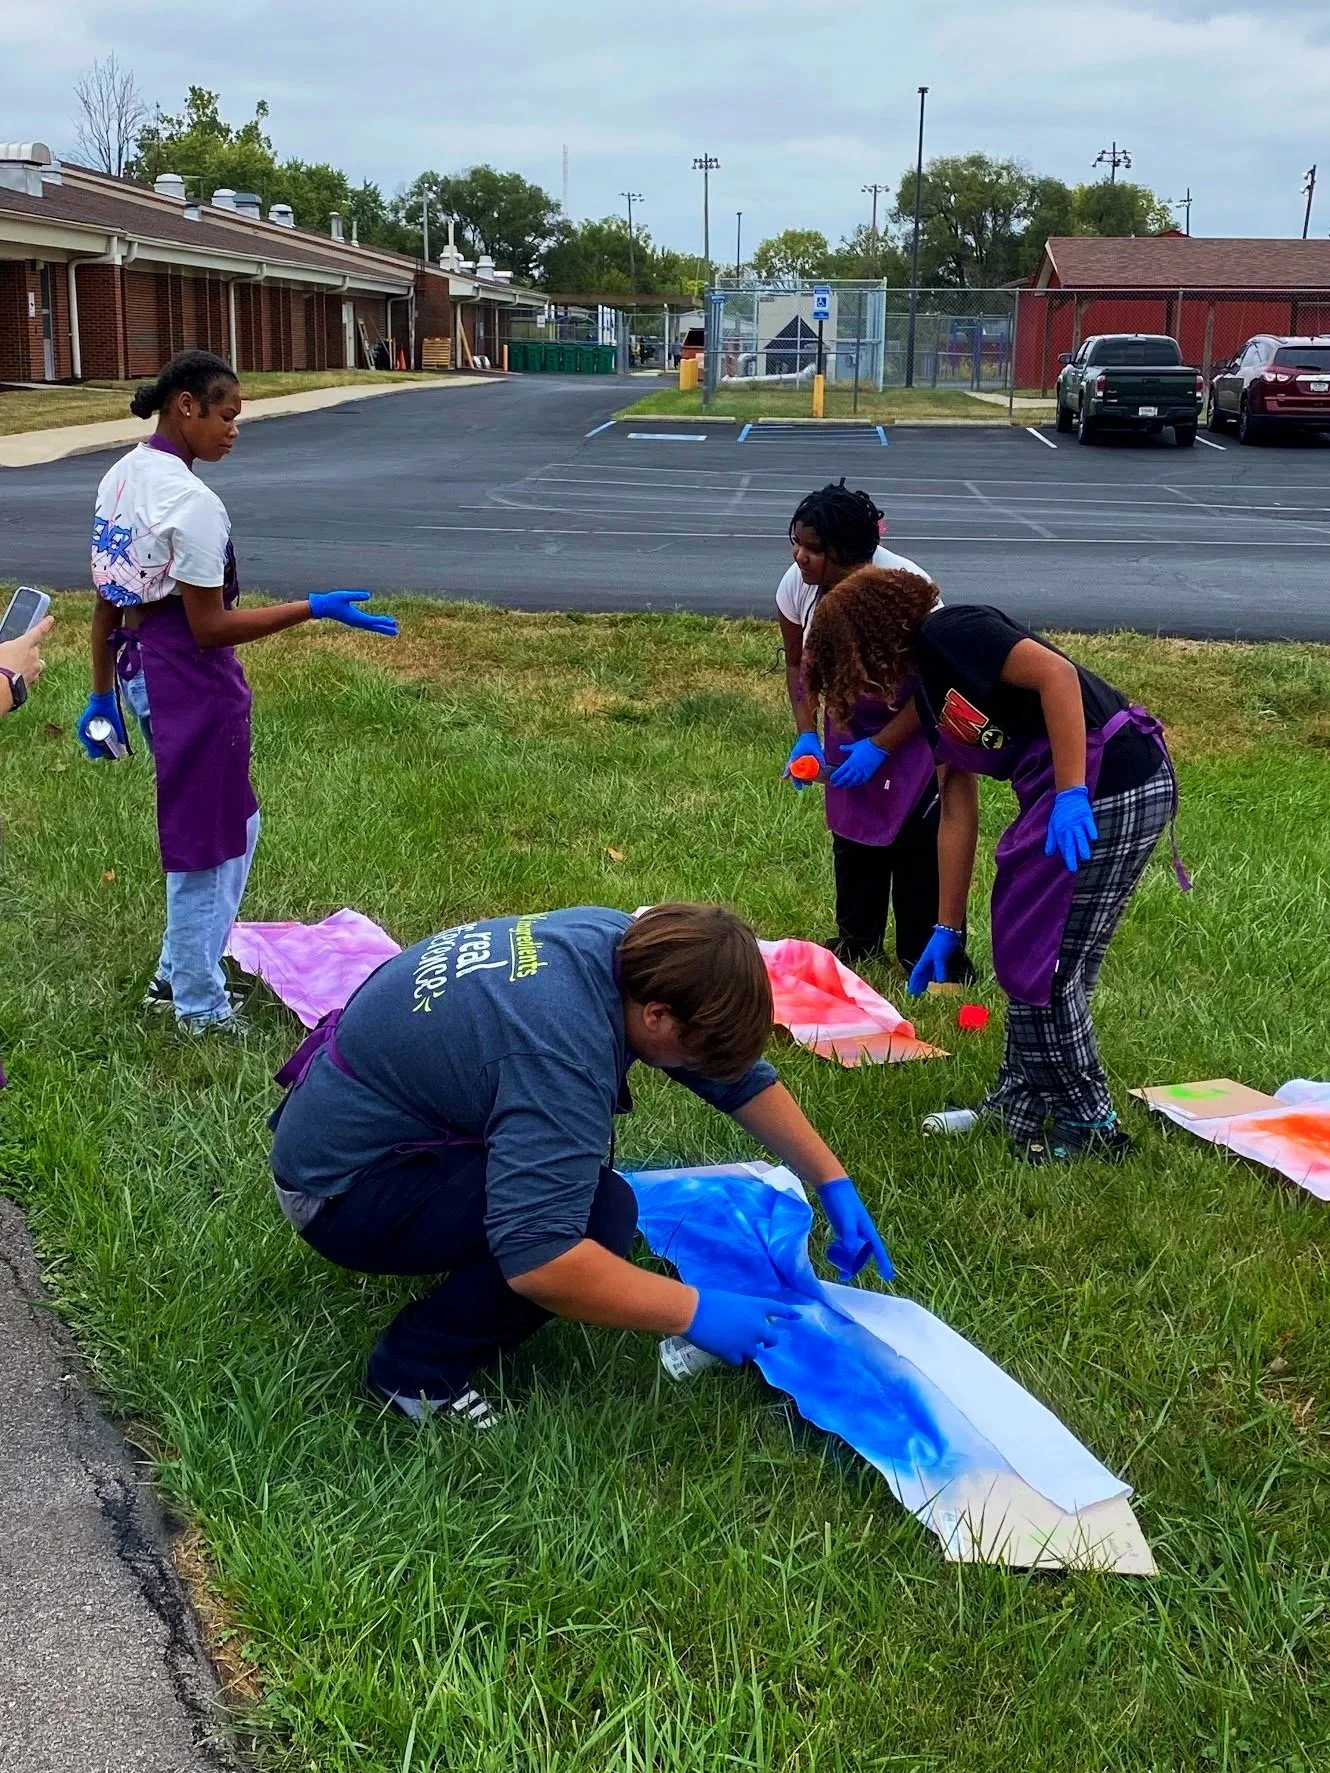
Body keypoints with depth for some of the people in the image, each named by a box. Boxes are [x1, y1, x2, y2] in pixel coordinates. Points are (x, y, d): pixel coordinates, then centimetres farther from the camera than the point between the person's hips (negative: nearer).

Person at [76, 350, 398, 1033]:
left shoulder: (120, 478, 6)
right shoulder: (191, 501, -22)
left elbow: (106, 601, 11)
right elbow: (209, 629, -20)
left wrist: (103, 695, 17)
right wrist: (314, 609, -18)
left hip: (140, 672, 9)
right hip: (192, 685, -9)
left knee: (232, 825, 23)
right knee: (207, 843, 6)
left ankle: (178, 973, 33)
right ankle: (200, 1008, 20)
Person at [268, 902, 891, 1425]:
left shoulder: (629, 941, -7)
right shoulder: (561, 1050, -33)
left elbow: (738, 1070, 6)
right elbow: (537, 1258, -39)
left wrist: (833, 1182, 7)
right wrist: (695, 1313, -29)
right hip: (341, 1188, -9)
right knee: (602, 1210, -24)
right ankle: (418, 1370, -8)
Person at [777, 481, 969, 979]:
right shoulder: (797, 586, -17)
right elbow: (798, 665, 1)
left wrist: (878, 747, -25)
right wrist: (806, 736, -11)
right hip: (850, 725, 5)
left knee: (919, 841, -9)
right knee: (852, 835, 10)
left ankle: (925, 956, 1)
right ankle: (857, 943, 26)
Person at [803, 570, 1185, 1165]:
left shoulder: (948, 633, -7)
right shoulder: (931, 684, 21)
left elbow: (1056, 674, -21)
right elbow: (957, 813, 20)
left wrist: (1070, 794, -24)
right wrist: (947, 929, 20)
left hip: (1110, 787, -10)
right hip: (1079, 798, 10)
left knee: (1042, 966, -2)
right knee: (1023, 955, 16)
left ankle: (1091, 1130, 12)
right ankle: (1018, 1106, 29)